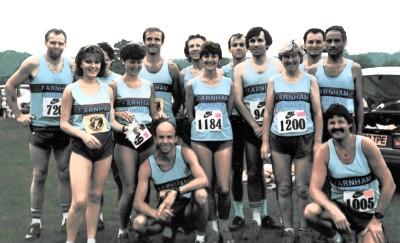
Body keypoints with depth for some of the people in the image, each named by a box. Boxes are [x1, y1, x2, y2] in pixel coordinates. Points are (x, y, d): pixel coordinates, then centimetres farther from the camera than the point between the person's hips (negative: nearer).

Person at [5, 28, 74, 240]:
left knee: (65, 174, 8)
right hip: (39, 129, -1)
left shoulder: (72, 65, -1)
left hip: (64, 130, 2)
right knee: (39, 176, 4)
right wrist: (18, 115, 0)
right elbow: (10, 86, 3)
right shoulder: (33, 63, -6)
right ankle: (36, 222, 11)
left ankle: (66, 217, 18)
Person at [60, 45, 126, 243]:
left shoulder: (107, 90, 8)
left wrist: (125, 128, -7)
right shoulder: (71, 89, -3)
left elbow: (111, 121, 12)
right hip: (81, 148, -4)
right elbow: (64, 123, -3)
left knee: (95, 196, 12)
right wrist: (83, 134, -19)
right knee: (80, 201, -13)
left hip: (105, 147, 4)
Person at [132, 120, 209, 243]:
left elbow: (204, 180, -29)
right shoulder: (147, 166, -11)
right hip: (167, 211, 1)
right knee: (138, 223, -27)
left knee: (200, 193, -34)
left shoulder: (185, 153, -14)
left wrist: (175, 192, -41)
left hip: (189, 208, -1)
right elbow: (138, 202, -14)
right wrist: (156, 213, -36)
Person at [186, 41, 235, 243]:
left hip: (223, 138, 1)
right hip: (200, 139, -1)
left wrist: (219, 126, 7)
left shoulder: (228, 83, 5)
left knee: (224, 188, -5)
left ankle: (224, 227, 15)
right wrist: (202, 126, 6)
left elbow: (229, 111, 12)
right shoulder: (192, 84, 2)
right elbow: (189, 113, 8)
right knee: (207, 186, 3)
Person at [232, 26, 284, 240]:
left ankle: (265, 214, 15)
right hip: (251, 127, 0)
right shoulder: (240, 69, 5)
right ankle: (256, 220, 0)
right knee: (254, 172, -3)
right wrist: (255, 126, -8)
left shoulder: (278, 65, 6)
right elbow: (237, 100, -1)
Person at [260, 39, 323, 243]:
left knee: (303, 188, -1)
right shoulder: (274, 81, 8)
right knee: (283, 187, 3)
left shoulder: (310, 80, 5)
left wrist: (318, 142, -3)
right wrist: (265, 142, 2)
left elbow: (317, 113, 4)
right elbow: (268, 113, 8)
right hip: (279, 140, 1)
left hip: (304, 139, -1)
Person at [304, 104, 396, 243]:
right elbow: (314, 188, -16)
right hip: (340, 207, 1)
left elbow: (389, 184, -12)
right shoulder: (323, 152, -10)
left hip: (368, 213, -1)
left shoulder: (365, 145, -13)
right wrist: (334, 211, -34)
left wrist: (377, 220, -15)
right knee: (310, 212, -29)